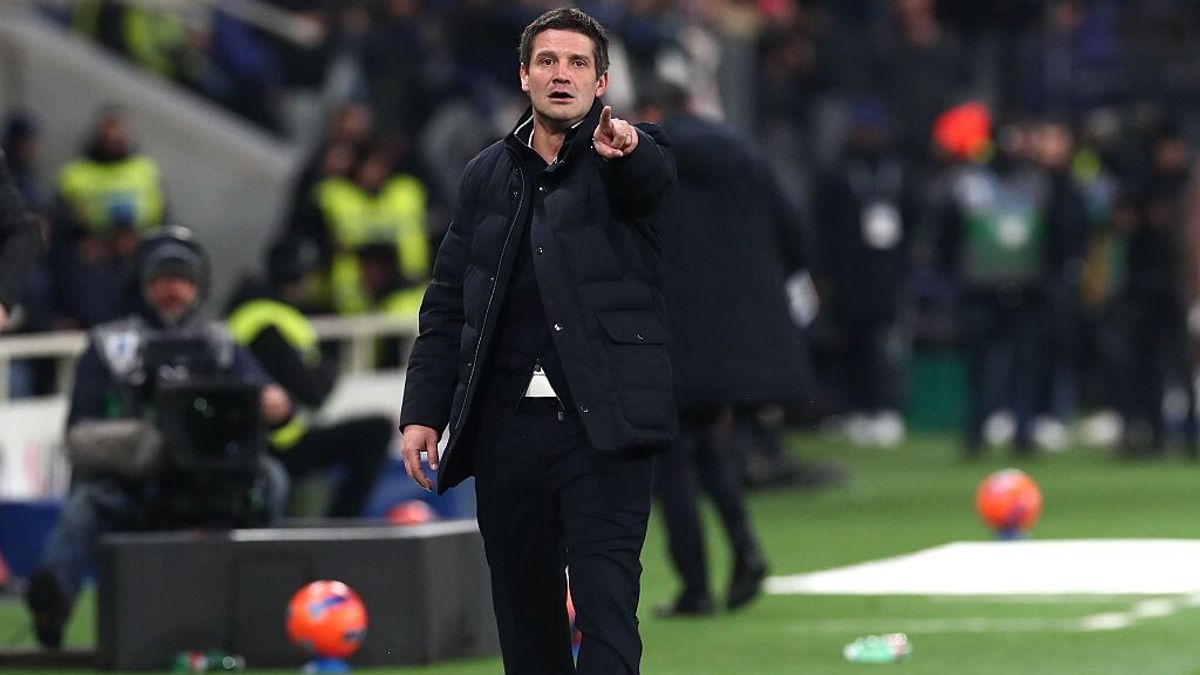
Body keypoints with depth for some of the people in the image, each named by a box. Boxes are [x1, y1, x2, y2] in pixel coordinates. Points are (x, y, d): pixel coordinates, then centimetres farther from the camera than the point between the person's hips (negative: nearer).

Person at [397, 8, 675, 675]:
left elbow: (655, 177, -23)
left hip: (602, 425, -4)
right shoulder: (488, 176, 13)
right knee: (524, 618, 9)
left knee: (607, 613, -12)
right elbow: (445, 305, 14)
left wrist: (624, 149, -47)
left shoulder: (629, 156, 3)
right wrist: (422, 412, 6)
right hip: (506, 424, 4)